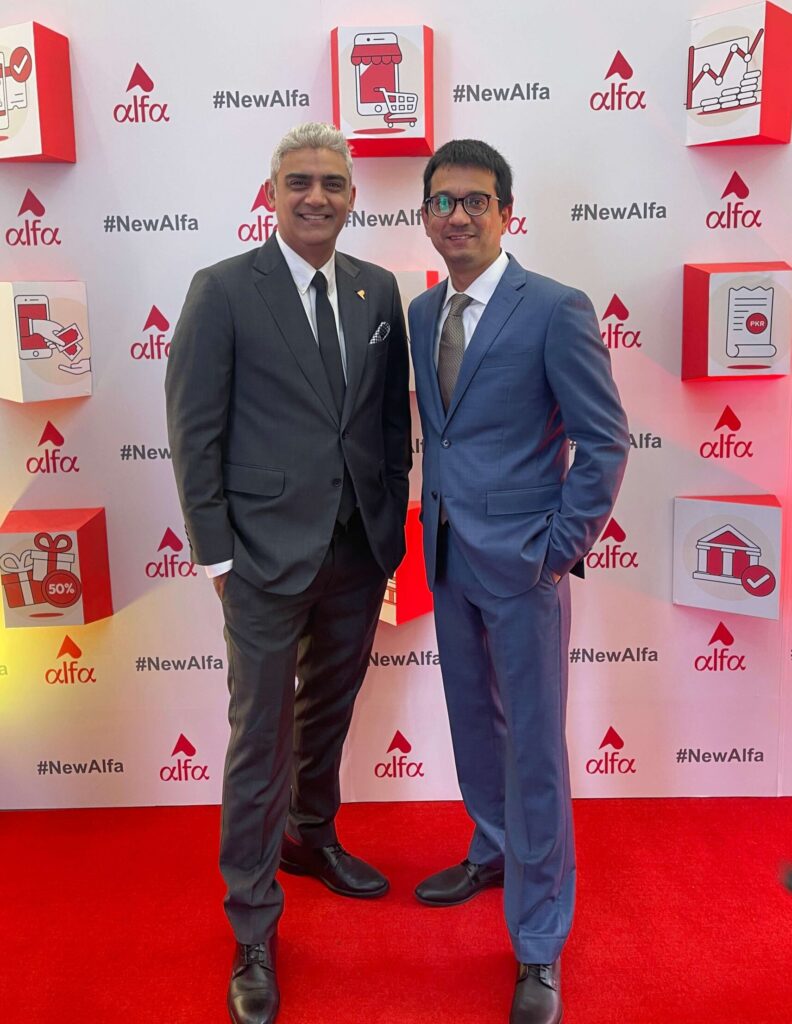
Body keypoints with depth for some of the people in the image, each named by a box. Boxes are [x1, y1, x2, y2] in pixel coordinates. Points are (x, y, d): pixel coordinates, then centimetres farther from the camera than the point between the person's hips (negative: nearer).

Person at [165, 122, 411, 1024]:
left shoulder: (378, 291, 7)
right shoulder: (223, 290, -6)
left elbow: (393, 413, 11)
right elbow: (195, 432, -7)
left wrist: (392, 520, 7)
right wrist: (217, 552, -9)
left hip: (361, 552, 5)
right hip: (268, 556, -4)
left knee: (328, 715, 21)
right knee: (261, 742, 4)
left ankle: (312, 840, 46)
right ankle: (253, 932, 21)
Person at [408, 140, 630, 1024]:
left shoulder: (555, 310, -12)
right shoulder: (422, 312, 8)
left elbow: (605, 440, -11)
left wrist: (561, 546, -13)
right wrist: (435, 520, 10)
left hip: (520, 562, -6)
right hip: (447, 555, 6)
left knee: (533, 747, 3)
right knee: (473, 723, 21)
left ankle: (539, 949, 19)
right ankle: (493, 852, 46)